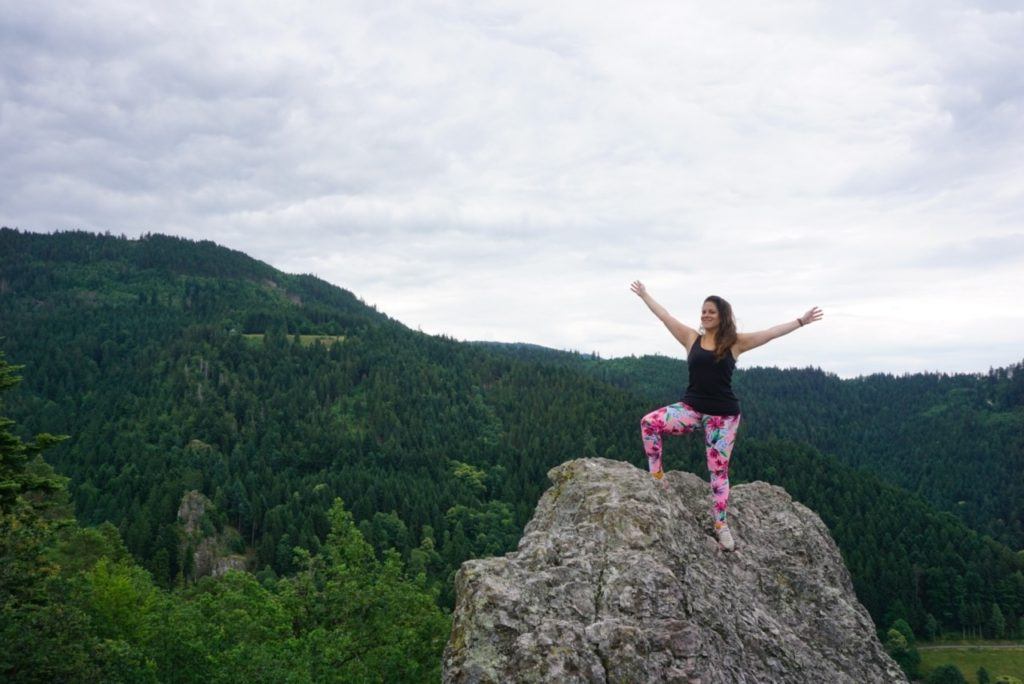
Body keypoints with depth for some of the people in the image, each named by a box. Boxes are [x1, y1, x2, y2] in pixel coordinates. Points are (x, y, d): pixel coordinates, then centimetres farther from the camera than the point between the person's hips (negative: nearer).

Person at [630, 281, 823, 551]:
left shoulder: (735, 342, 0)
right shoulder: (692, 338, 4)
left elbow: (772, 333, 1)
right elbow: (665, 316, 11)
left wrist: (801, 321, 0)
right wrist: (644, 295, 17)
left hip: (723, 415, -2)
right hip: (691, 408, 2)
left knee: (718, 469, 2)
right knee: (649, 422, -19)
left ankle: (721, 524, 12)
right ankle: (656, 476, -5)